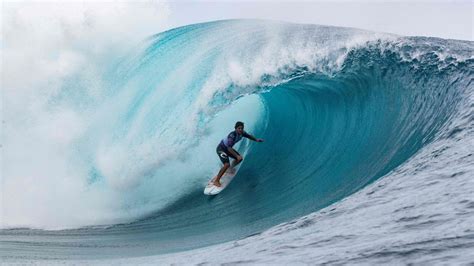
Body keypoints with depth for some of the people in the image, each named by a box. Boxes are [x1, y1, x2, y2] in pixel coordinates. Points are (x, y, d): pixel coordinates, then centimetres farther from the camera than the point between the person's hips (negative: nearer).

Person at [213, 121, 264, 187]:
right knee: (227, 165, -23)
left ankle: (231, 168, 40)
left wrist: (256, 139, 0)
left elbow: (248, 136, 12)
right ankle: (216, 181, -14)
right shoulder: (232, 135, -35)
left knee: (240, 159, 12)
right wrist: (237, 156, -46)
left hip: (227, 148, 9)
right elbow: (229, 148, -41)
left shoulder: (242, 133, -11)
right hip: (221, 149, -8)